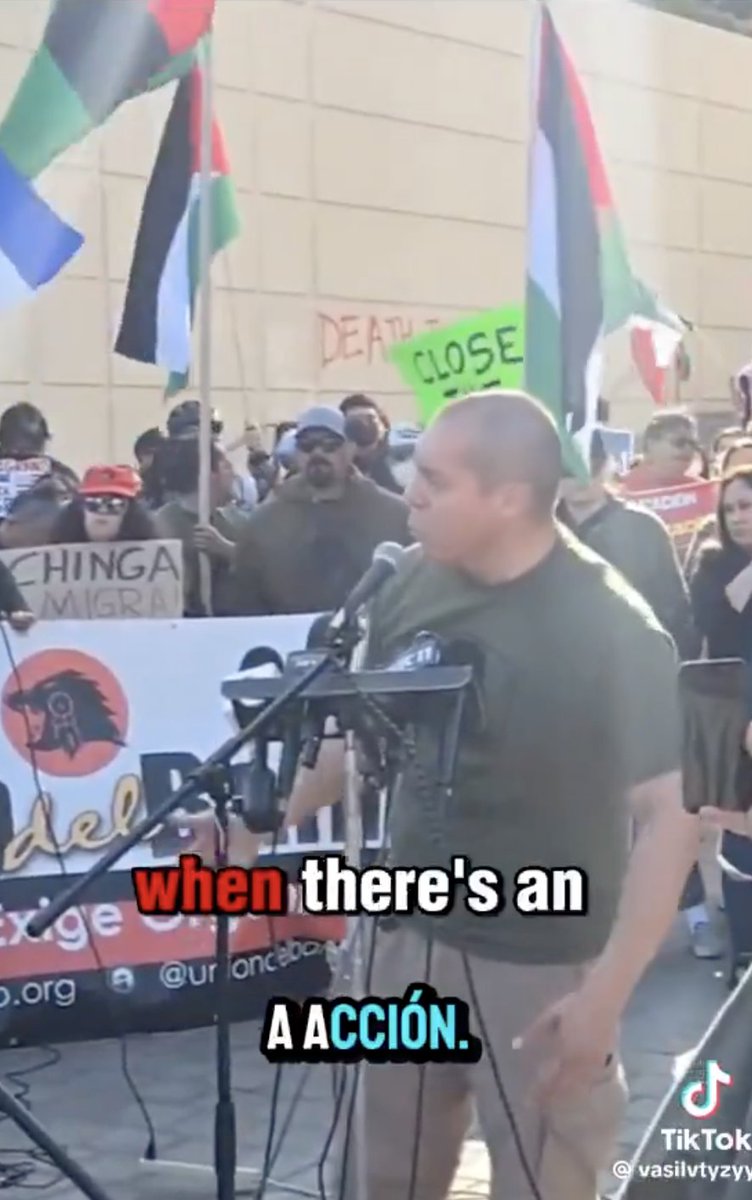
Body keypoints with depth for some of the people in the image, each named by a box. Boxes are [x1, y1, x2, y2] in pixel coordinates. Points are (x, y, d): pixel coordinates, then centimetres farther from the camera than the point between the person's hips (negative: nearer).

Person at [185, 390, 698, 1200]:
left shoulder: (613, 630, -19)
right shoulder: (412, 584, -3)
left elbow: (669, 812, -18)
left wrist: (607, 993, -22)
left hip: (542, 968, -5)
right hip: (411, 937, 5)